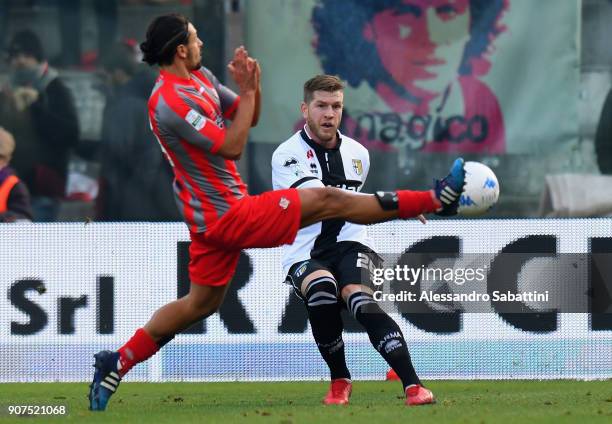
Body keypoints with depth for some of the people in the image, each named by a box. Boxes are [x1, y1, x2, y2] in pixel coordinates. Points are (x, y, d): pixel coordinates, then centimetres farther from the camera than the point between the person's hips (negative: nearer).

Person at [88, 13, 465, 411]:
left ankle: (117, 363, 20)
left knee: (200, 304, 18)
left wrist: (253, 84, -6)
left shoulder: (201, 78, 7)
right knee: (328, 200, -5)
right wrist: (249, 90, -19)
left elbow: (250, 116, 14)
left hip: (211, 218, 10)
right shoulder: (170, 102, -23)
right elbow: (232, 147, -23)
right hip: (229, 214, -10)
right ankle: (436, 200, 0)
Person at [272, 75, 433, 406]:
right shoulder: (288, 155, -8)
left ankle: (412, 385, -40)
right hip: (304, 255, -2)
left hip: (349, 245, 2)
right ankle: (339, 381, -14)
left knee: (360, 301, -29)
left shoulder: (357, 154, 10)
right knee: (321, 289, -35)